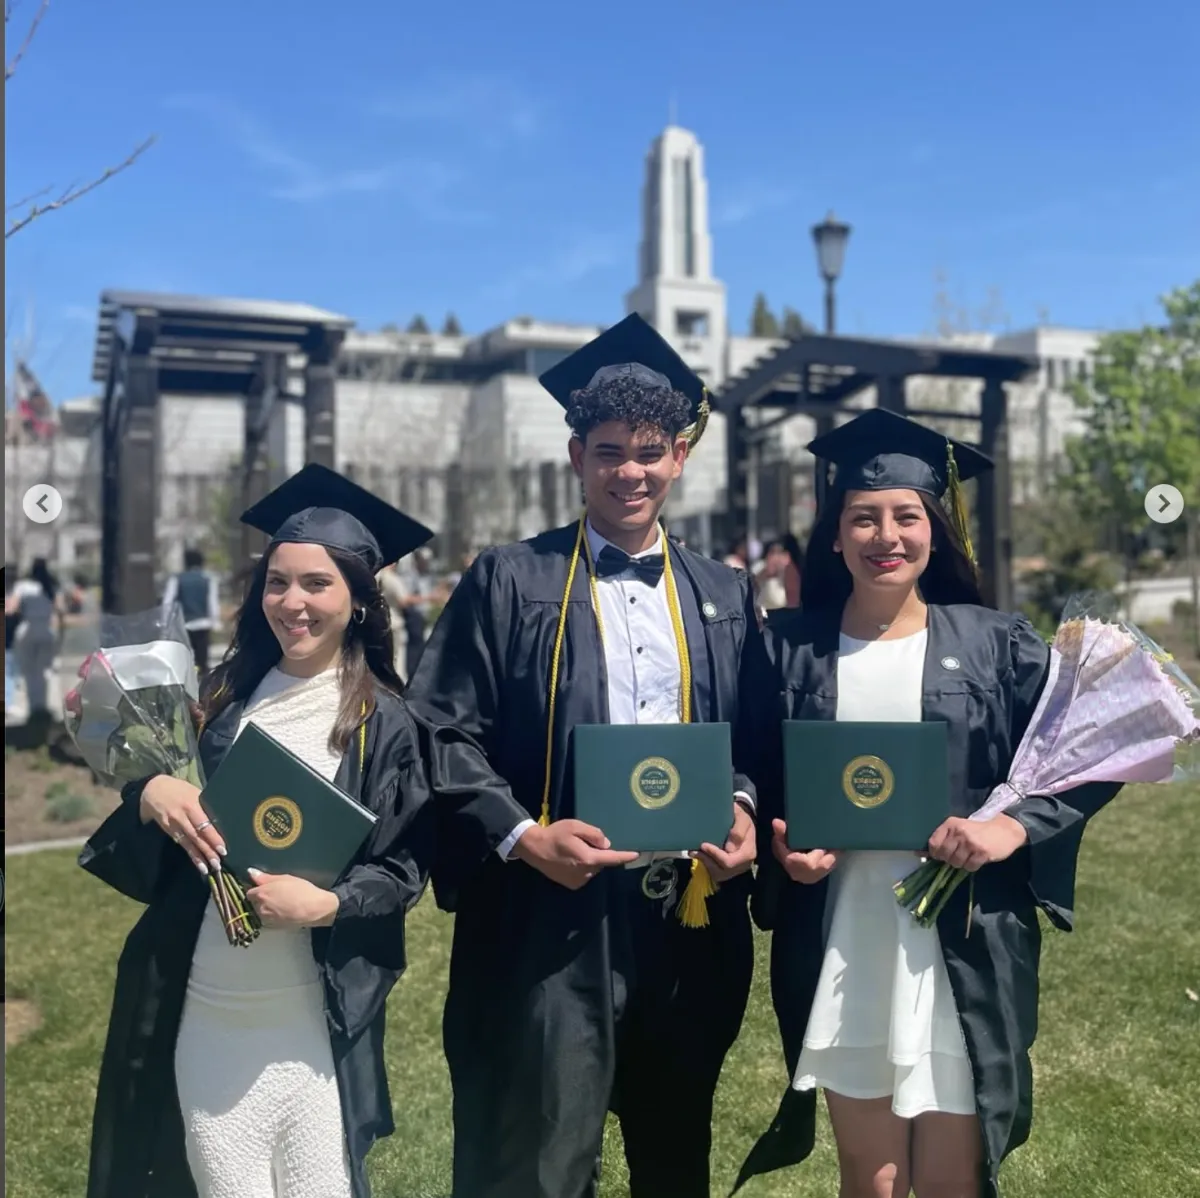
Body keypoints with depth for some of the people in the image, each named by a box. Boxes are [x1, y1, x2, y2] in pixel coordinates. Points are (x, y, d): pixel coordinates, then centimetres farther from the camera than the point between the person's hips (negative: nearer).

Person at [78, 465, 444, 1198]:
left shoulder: (384, 722, -5)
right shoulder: (226, 696, 6)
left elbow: (406, 864, -4)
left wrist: (327, 905, -20)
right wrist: (151, 797, -12)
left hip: (313, 1016, -3)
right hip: (204, 1009, 3)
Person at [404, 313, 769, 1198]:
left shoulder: (725, 596, 10)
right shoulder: (509, 582, -2)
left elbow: (759, 740, 14)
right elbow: (439, 732, -6)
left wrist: (745, 809, -6)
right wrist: (520, 835, -17)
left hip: (692, 915, 4)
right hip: (553, 913, -4)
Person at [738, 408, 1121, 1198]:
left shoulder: (995, 643, -2)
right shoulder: (792, 647, 1)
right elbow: (756, 782, 8)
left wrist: (1016, 827, -13)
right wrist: (779, 847, -10)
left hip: (962, 952, -1)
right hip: (842, 951, 1)